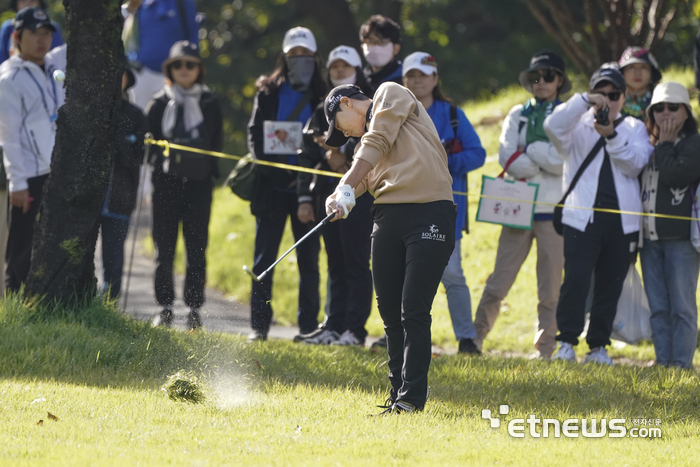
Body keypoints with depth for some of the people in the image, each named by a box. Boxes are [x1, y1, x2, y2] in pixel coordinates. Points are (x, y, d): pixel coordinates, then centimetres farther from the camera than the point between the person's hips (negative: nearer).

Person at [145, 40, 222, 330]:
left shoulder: (210, 104, 8)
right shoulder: (160, 103, 8)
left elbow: (217, 144, 10)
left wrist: (210, 172, -1)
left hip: (198, 183, 0)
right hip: (166, 182, 0)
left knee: (196, 249, -2)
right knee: (164, 247, -1)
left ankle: (194, 309, 3)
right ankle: (165, 308, 7)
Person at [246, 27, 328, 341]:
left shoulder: (322, 99, 8)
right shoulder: (268, 93, 9)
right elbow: (255, 134, 5)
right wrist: (270, 169, -10)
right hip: (272, 184, 0)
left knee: (309, 257, 0)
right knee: (264, 256, -1)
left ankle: (309, 325, 4)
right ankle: (259, 324, 1)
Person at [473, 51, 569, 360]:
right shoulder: (518, 115, 14)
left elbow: (564, 160, -9)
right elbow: (507, 158, -1)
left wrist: (528, 152, -6)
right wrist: (544, 160, -10)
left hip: (553, 210, -2)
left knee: (551, 287, -1)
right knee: (499, 281, 0)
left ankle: (545, 346, 5)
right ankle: (476, 337, 7)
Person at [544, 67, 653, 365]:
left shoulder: (635, 129, 16)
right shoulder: (578, 126, 11)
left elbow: (636, 164, -2)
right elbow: (553, 126, -12)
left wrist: (611, 136, -13)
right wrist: (584, 101, -18)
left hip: (622, 221, 2)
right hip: (582, 217, -2)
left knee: (610, 285, 3)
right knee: (575, 281, -14)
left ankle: (598, 346, 11)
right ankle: (567, 342, -5)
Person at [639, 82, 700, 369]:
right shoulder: (648, 146, 17)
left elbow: (674, 175, -17)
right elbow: (635, 181, 20)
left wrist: (664, 145, -5)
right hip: (650, 236, 6)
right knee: (658, 307, 7)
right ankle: (663, 362, 10)